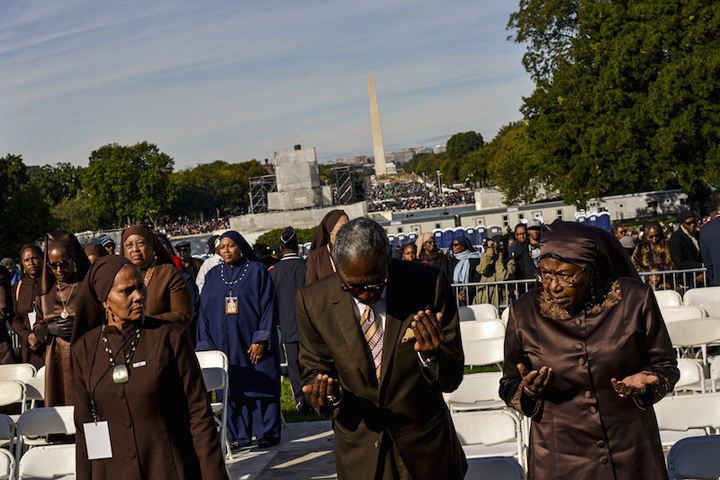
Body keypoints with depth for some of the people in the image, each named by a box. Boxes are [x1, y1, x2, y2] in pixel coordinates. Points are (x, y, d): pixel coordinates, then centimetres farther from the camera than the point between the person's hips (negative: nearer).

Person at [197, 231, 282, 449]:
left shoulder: (257, 271, 0)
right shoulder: (213, 276, 12)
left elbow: (268, 306, -4)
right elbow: (205, 311, 12)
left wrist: (260, 340, -12)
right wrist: (206, 345, 4)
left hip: (253, 343, -3)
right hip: (226, 345, 3)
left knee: (261, 386, -1)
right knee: (233, 388, 4)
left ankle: (267, 433, 9)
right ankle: (238, 435, 11)